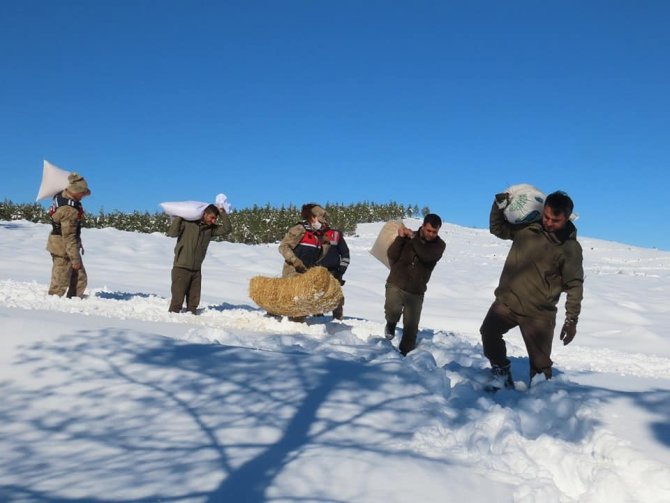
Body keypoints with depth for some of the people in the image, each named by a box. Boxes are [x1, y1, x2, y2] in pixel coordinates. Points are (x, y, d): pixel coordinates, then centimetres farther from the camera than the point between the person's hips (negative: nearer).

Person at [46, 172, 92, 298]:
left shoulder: (62, 195, -1)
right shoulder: (70, 210, -27)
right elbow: (69, 237, -25)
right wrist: (75, 259, -20)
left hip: (58, 243, 10)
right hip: (63, 247, -10)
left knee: (80, 279, 14)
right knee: (60, 283, -1)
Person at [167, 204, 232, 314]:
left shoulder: (210, 228, 7)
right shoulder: (187, 223, -8)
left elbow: (227, 229, 1)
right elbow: (172, 233, -18)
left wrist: (222, 213, -3)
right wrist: (178, 217, -17)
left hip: (196, 270, 6)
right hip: (181, 268, -5)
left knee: (194, 300, 8)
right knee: (177, 299, -7)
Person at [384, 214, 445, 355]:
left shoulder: (439, 245, -2)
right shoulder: (408, 237, 0)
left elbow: (427, 256, -22)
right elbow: (391, 255, -5)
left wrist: (414, 238, -17)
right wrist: (400, 237, -16)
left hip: (416, 291, 1)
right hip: (396, 284, -1)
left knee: (411, 326, 3)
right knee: (393, 309, -27)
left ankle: (405, 352, 23)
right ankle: (391, 324, 8)